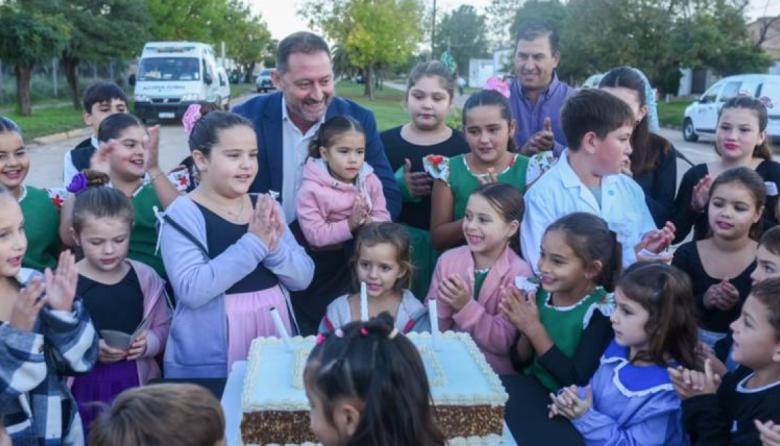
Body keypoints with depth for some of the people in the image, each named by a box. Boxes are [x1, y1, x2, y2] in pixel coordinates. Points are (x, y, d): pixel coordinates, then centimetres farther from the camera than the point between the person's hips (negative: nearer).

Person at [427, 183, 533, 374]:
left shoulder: (519, 274, -10)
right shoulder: (448, 259, 0)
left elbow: (504, 344, -12)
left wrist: (466, 306, -20)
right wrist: (442, 305, -16)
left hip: (492, 373, -2)